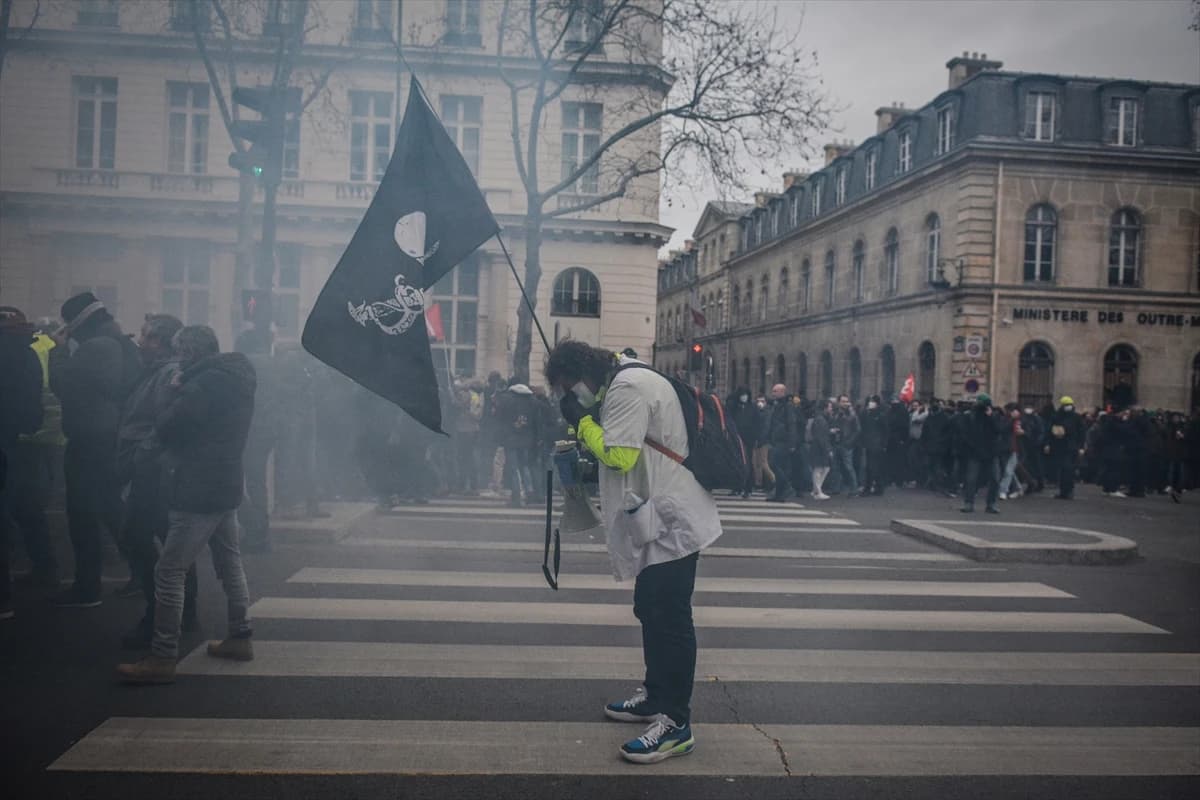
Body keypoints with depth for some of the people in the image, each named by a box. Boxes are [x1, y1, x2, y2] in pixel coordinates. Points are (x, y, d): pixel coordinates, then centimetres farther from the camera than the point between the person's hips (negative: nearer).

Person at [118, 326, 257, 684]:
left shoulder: (206, 383, -18)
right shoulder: (235, 378, 11)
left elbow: (166, 428, -15)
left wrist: (176, 391, -1)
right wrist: (183, 392, 8)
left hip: (198, 492, -10)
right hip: (226, 485, 10)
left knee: (168, 572, -6)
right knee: (229, 563, 16)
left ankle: (162, 659, -3)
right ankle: (240, 638, 24)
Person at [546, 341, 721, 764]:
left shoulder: (628, 388, -17)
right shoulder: (626, 383, 16)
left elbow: (619, 456, -23)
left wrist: (581, 421, -12)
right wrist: (586, 438, 8)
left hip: (671, 523, -11)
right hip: (662, 521, 11)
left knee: (670, 619, -7)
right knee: (651, 612, 19)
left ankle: (675, 723, -2)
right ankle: (655, 696, 33)